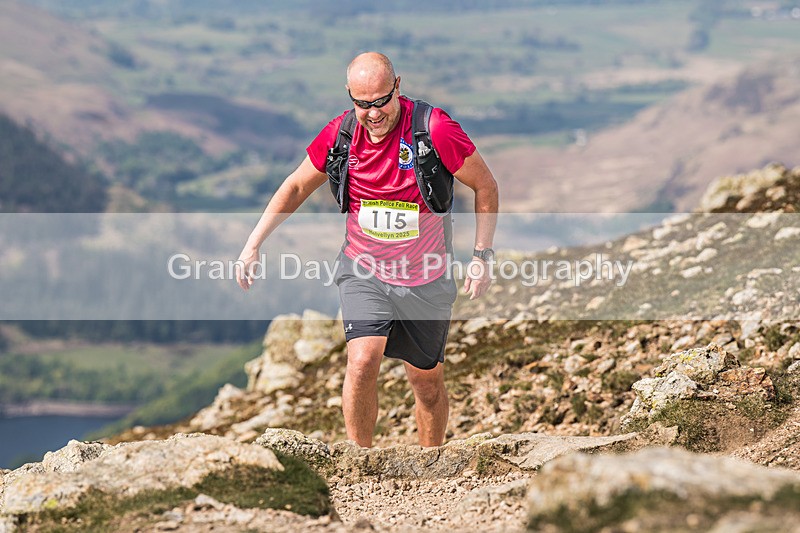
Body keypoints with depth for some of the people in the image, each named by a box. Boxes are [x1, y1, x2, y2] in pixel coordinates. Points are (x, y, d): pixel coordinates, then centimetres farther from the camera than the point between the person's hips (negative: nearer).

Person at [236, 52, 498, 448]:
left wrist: (481, 256, -10)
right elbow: (297, 186, 7)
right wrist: (253, 245, 2)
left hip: (425, 279, -1)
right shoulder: (340, 134, -9)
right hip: (364, 271, 1)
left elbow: (485, 186, -6)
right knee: (362, 361, -21)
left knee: (428, 383, 12)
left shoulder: (435, 129, -19)